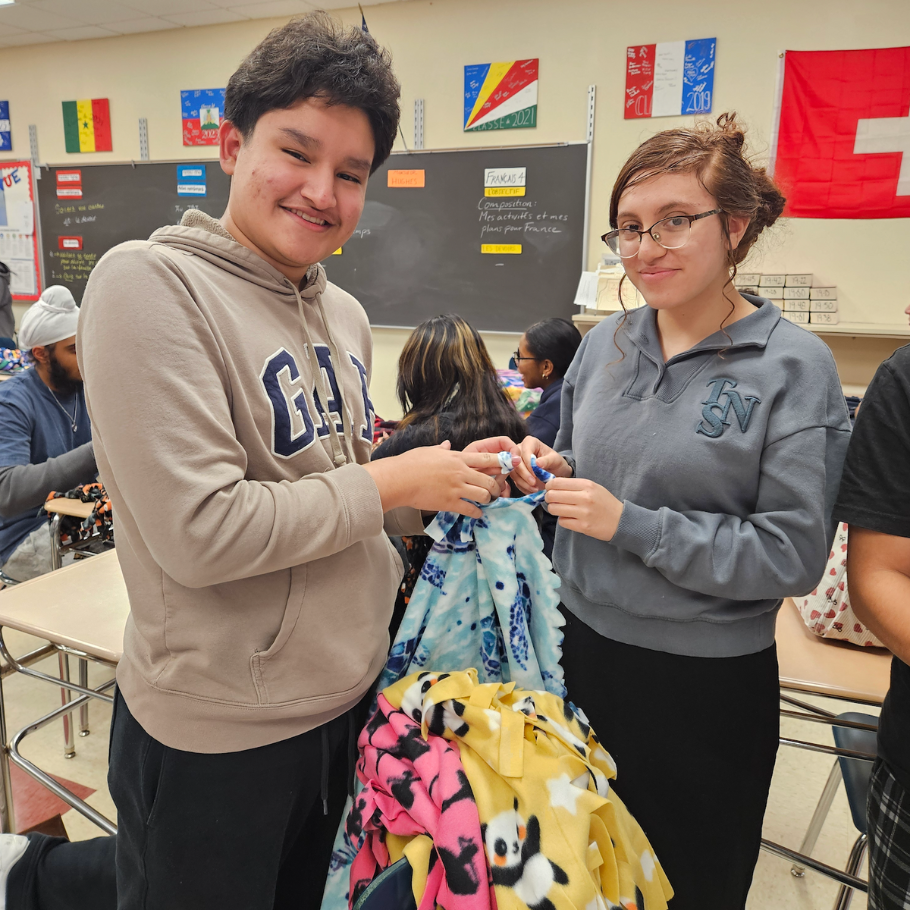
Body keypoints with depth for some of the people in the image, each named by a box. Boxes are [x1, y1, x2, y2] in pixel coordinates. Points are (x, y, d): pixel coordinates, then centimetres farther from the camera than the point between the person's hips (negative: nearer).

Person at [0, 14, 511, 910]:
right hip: (216, 734, -7)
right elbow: (199, 532, -25)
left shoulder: (344, 314, 4)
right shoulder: (150, 283, -18)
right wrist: (393, 480, -17)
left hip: (350, 697, 8)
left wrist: (452, 481, -4)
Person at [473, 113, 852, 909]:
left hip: (706, 686, -4)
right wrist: (548, 469, -7)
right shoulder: (603, 344, 2)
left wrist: (630, 524, -21)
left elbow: (793, 555, -16)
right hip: (582, 649, 4)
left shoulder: (793, 366, -13)